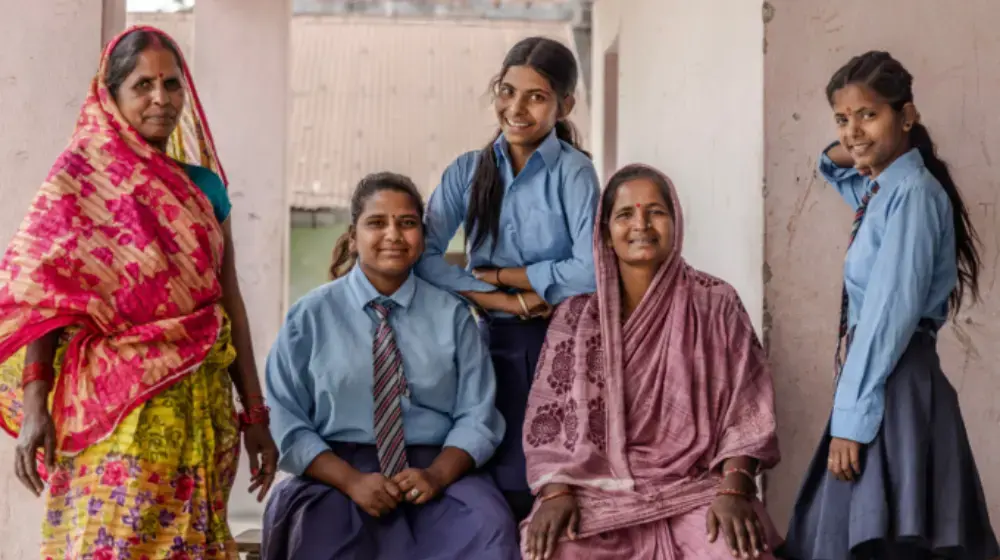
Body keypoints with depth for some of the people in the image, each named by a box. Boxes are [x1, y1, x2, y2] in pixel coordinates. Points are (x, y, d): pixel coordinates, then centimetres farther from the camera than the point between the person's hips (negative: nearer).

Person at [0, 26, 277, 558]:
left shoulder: (204, 185, 13)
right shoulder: (82, 172, 0)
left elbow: (229, 300, 12)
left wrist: (254, 414, 9)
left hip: (202, 409, 4)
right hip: (115, 411, -4)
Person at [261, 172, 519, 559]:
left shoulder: (452, 315, 10)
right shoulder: (310, 317, 7)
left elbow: (476, 416, 5)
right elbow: (287, 423, 1)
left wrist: (436, 476, -15)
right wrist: (352, 481, -14)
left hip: (437, 471, 2)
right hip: (335, 475, -1)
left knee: (489, 524, -29)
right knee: (320, 527, -35)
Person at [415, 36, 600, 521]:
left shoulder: (573, 172, -5)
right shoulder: (468, 172, 6)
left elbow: (591, 273, -18)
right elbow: (424, 258, -6)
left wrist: (493, 274, -9)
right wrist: (507, 302, -14)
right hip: (497, 343, 3)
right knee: (503, 486, 0)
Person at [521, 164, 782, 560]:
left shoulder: (714, 304, 3)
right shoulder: (577, 314, 6)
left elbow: (744, 409, -1)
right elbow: (549, 413, 5)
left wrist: (733, 490, -15)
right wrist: (556, 493, -11)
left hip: (696, 490, 0)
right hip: (598, 490, 1)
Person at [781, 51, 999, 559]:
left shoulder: (912, 193, -14)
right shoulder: (880, 190, 13)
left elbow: (891, 312, -20)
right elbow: (845, 176, 39)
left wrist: (850, 416, -21)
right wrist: (838, 159, 15)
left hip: (894, 386, -9)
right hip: (877, 377, 9)